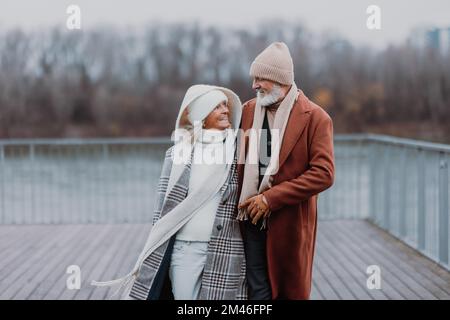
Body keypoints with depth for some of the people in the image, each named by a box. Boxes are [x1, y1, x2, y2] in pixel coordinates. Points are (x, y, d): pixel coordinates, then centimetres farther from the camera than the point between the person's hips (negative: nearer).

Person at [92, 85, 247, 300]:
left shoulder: (238, 152, 3)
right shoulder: (178, 153, 5)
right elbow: (165, 205, 8)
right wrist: (156, 251, 7)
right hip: (183, 248, 1)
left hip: (223, 250, -1)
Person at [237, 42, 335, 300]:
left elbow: (323, 174, -16)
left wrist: (270, 198, -17)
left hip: (290, 220, -3)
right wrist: (244, 201, 1)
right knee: (258, 291, 4)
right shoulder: (249, 110, 6)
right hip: (253, 217, 4)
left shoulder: (315, 117, -9)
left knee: (291, 291, 9)